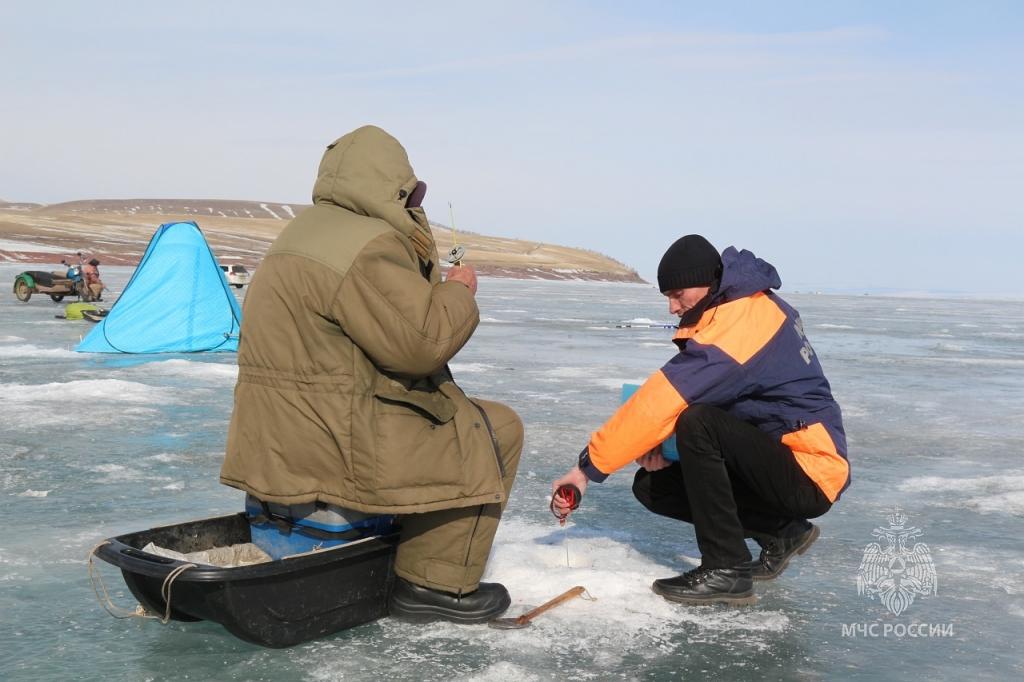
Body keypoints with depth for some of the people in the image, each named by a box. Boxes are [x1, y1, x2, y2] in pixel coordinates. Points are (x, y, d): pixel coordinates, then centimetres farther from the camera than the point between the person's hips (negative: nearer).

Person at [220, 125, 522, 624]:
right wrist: (458, 291, -4)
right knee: (497, 431, 1)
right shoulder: (367, 246, -18)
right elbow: (422, 344, -20)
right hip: (332, 451, -11)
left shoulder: (309, 231, 16)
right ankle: (435, 584, 3)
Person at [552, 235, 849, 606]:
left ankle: (726, 569, -20)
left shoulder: (739, 322, -25)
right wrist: (658, 442, -8)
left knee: (699, 423, -31)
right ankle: (779, 533, 11)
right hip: (777, 462, 10)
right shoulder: (748, 308, 7)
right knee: (652, 486, 3)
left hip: (809, 476, -10)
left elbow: (661, 401, -29)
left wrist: (589, 466, -25)